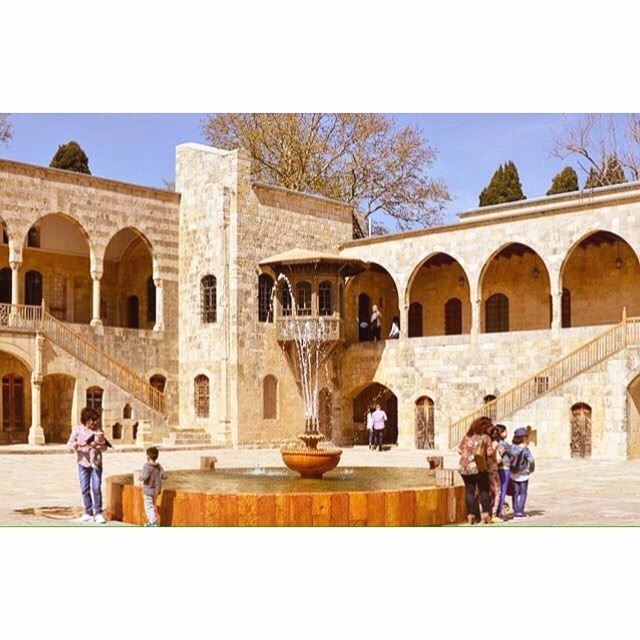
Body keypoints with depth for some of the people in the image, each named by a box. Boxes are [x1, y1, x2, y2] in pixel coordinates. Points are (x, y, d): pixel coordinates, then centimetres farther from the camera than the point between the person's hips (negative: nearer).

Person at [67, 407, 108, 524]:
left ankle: (98, 513, 2)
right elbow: (69, 445, -1)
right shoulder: (77, 430, 0)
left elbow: (104, 446, 2)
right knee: (85, 489, 5)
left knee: (96, 488, -6)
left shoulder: (98, 430, 0)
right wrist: (77, 444, -20)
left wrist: (96, 445, -18)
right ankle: (88, 512, 17)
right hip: (83, 463, 1)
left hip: (96, 463, -1)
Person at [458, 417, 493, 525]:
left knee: (469, 491, 9)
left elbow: (459, 449, 8)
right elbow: (489, 452, -4)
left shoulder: (467, 437, 12)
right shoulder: (485, 437, 1)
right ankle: (485, 514, 3)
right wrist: (494, 447, 15)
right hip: (479, 467, -4)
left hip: (465, 467, 4)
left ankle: (470, 515, 6)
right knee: (484, 490, 8)